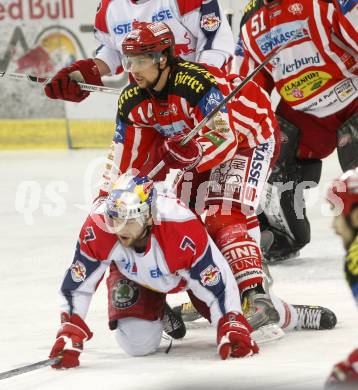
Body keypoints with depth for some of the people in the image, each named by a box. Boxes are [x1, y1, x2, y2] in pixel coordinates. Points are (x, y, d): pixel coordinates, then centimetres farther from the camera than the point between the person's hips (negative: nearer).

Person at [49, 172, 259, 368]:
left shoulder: (185, 229, -45)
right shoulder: (98, 227, -39)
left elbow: (218, 285, -37)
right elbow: (77, 285, -28)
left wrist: (232, 330, -47)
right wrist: (70, 333, -37)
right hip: (133, 275, 1)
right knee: (138, 343, -10)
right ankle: (160, 315, 23)